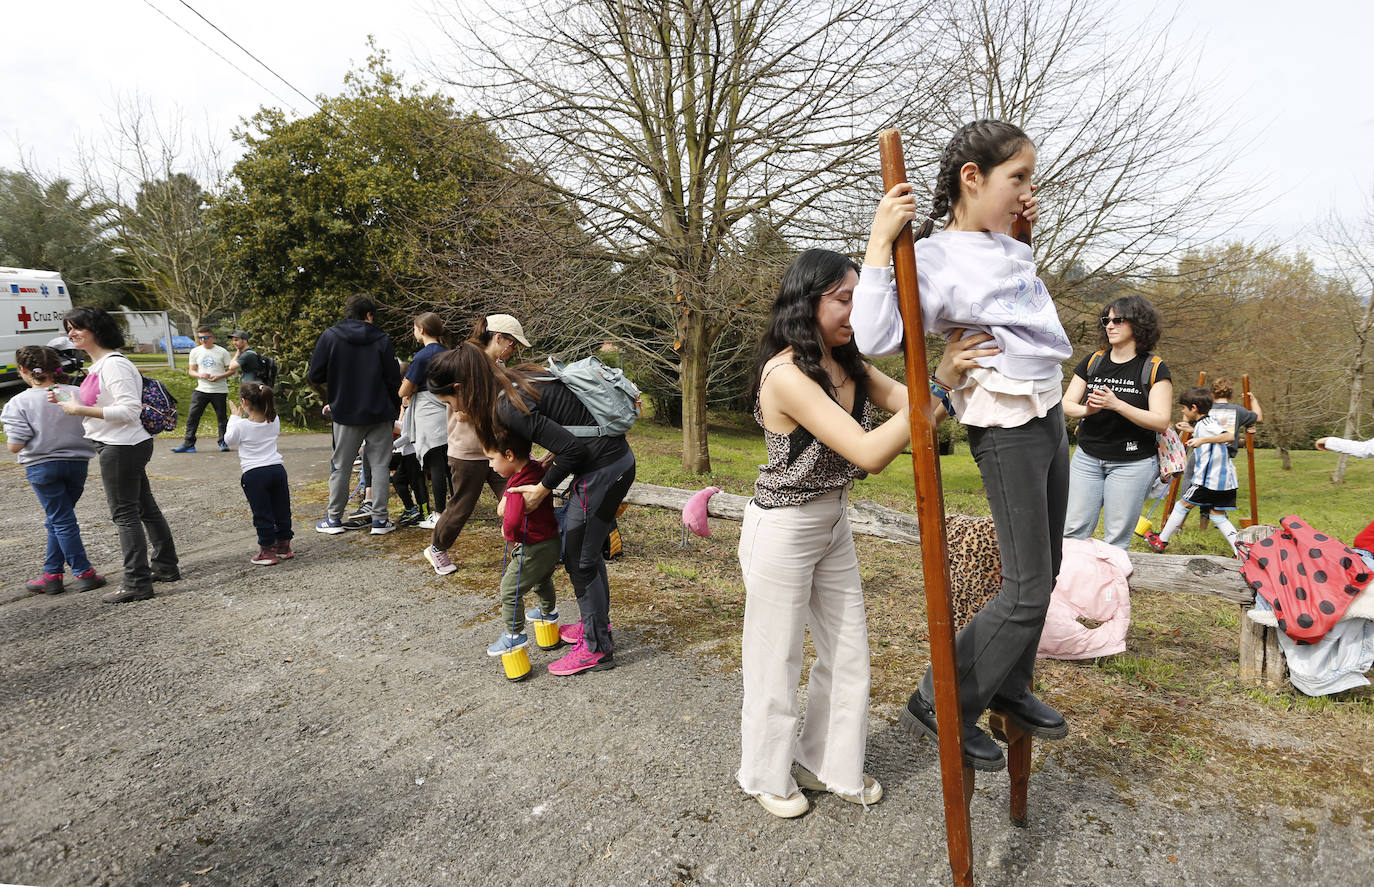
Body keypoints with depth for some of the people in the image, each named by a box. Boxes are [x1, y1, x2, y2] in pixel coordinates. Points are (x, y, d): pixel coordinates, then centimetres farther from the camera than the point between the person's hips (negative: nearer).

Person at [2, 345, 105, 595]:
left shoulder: (20, 402, -12)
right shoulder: (77, 394, -3)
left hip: (42, 466, -4)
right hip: (77, 463, 4)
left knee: (61, 521, 5)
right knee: (57, 520, 16)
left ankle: (83, 573, 7)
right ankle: (51, 575, 21)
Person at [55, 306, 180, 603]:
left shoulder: (114, 364, -17)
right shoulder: (97, 365, 14)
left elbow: (129, 409, -24)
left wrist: (80, 409, -20)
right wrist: (65, 401, 9)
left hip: (122, 447, -10)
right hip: (124, 446, 10)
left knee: (125, 514, -4)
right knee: (145, 507, 16)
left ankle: (137, 583, 3)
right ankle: (166, 566, 27)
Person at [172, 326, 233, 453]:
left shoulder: (222, 352, -1)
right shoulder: (195, 352, 7)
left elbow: (231, 370, 0)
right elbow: (191, 371, 12)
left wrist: (219, 377, -16)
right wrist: (200, 375, -10)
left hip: (219, 390, -2)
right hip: (201, 389, 3)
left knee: (222, 417, 4)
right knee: (192, 416, -3)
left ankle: (223, 443, 15)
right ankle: (188, 444, 1)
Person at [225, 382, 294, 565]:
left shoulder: (241, 425, -11)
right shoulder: (274, 420, 0)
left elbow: (230, 440, 7)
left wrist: (235, 417, 14)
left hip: (254, 474, -4)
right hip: (277, 468, 5)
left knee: (262, 514, 4)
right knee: (281, 510, 14)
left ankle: (268, 551, 9)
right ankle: (284, 546, 25)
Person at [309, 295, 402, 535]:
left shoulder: (329, 337, -2)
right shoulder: (382, 340, -4)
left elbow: (315, 376, -3)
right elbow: (394, 381, -3)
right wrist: (395, 411, 9)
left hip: (346, 414, 1)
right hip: (380, 414, -1)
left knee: (340, 467, 11)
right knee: (379, 465, 5)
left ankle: (334, 518, 18)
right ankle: (380, 519, 5)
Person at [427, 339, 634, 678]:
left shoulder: (509, 407, -21)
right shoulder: (516, 380, 7)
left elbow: (573, 449, -22)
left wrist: (544, 488, -8)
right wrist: (550, 465, 10)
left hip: (602, 469, -10)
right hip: (617, 458, 10)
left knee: (579, 559, 4)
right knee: (585, 549, 22)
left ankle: (597, 648, 19)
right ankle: (597, 624, 40)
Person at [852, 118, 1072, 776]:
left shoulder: (1009, 245, 11)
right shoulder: (935, 258, -16)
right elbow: (876, 337, -30)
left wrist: (1025, 219, 20)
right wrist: (880, 241, -29)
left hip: (1048, 413, 9)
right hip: (1005, 427, -9)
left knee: (1045, 569, 16)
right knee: (1027, 590, -7)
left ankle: (1009, 687, 34)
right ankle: (939, 705, 9)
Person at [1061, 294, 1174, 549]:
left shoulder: (1154, 368, -3)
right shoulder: (1092, 362, 8)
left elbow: (1161, 421, -11)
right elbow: (1066, 405, 5)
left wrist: (1116, 405, -23)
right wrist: (1086, 409, -18)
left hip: (1132, 464, -3)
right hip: (1087, 458, 3)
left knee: (1116, 541, 0)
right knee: (1073, 531, -1)